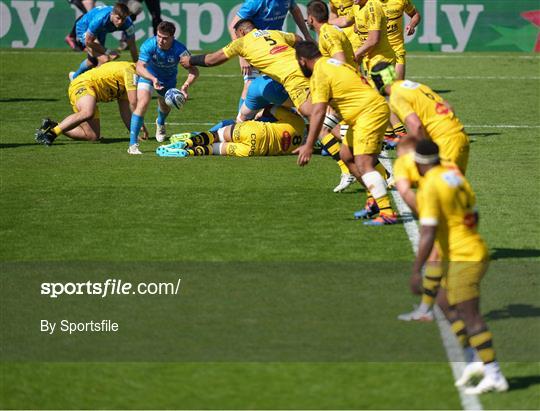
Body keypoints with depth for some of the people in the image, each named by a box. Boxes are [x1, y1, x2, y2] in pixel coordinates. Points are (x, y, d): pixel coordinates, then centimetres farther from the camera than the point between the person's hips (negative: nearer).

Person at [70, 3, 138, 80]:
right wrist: (107, 52, -27)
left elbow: (132, 46, -21)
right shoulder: (100, 19, -43)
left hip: (100, 32, 6)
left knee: (93, 61, 24)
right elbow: (88, 41, -29)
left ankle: (75, 77, 54)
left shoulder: (128, 23, -32)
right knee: (104, 59, -24)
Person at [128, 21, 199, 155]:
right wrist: (153, 79, -60)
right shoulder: (149, 45, -35)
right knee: (143, 102, -25)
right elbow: (140, 67, -41)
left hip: (169, 79, 3)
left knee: (166, 107, 22)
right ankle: (133, 144, -23)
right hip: (148, 75, -3)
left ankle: (160, 123, 63)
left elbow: (194, 71, -35)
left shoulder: (179, 49, -33)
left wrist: (185, 86, -54)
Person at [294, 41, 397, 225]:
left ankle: (387, 213, -30)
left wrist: (308, 146, -20)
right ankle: (374, 199, 26)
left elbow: (318, 112, -20)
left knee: (363, 164, -20)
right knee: (347, 155, 21)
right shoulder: (333, 63, 18)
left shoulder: (319, 75, -12)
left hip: (370, 112, -11)